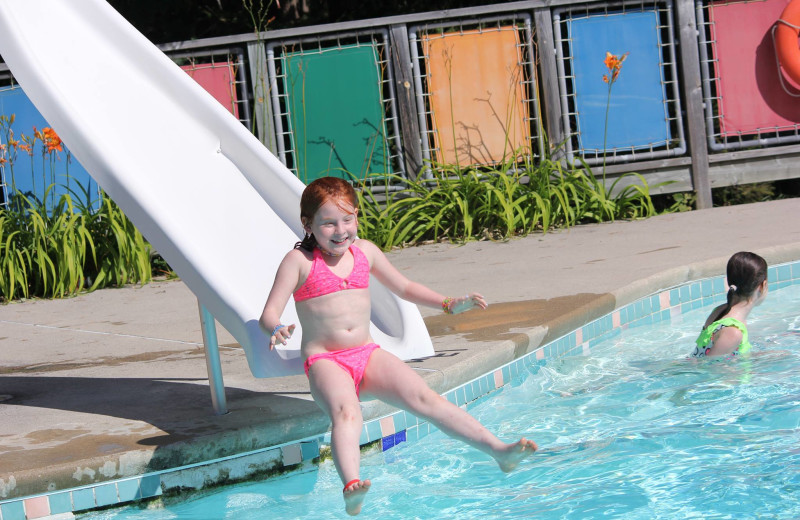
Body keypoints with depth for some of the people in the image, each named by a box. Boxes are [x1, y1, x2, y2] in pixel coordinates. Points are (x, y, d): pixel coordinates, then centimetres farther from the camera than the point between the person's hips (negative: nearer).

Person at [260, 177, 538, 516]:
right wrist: (277, 330, -32)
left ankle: (498, 449, -26)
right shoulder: (299, 261, -2)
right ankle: (351, 488, -60)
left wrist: (448, 304, 17)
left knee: (422, 398, -19)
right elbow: (269, 313, -8)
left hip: (368, 354, 4)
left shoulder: (365, 251, 12)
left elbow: (404, 287, 27)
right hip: (324, 361, -4)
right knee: (346, 413, -36)